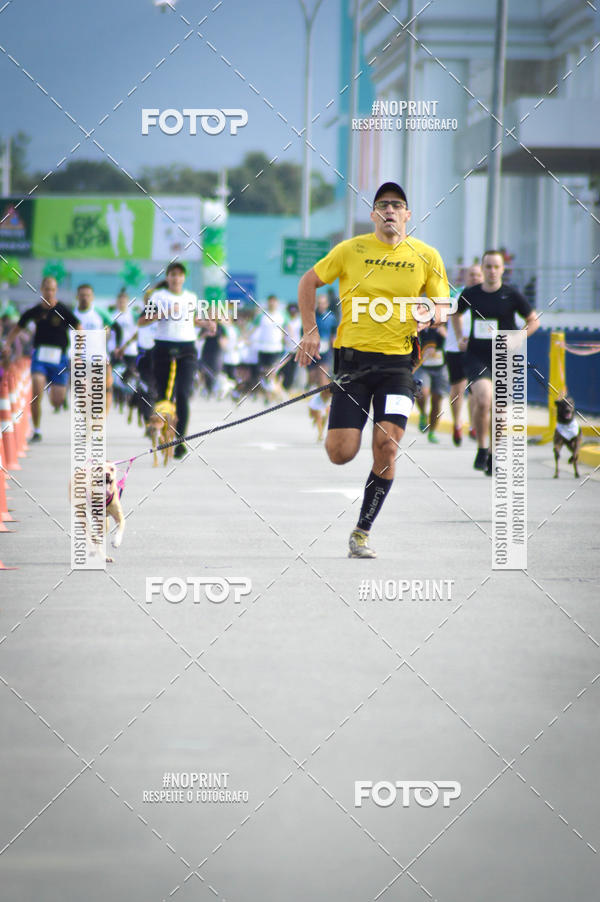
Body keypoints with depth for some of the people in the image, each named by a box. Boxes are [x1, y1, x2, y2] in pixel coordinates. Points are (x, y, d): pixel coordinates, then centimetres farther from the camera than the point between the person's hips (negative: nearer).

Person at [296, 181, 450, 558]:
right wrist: (311, 330, 6)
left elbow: (442, 305, 11)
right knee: (340, 453, -7)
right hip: (352, 356, 0)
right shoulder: (351, 250, 2)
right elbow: (309, 282, 14)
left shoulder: (426, 256, 5)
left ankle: (362, 532, 2)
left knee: (387, 447, -12)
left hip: (397, 361, 0)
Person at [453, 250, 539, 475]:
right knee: (483, 400, -23)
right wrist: (459, 337, 10)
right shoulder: (470, 294, 3)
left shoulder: (512, 295, -2)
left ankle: (493, 456, 24)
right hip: (476, 357, 0)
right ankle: (482, 448, -4)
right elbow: (456, 314, 24)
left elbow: (534, 320, 7)